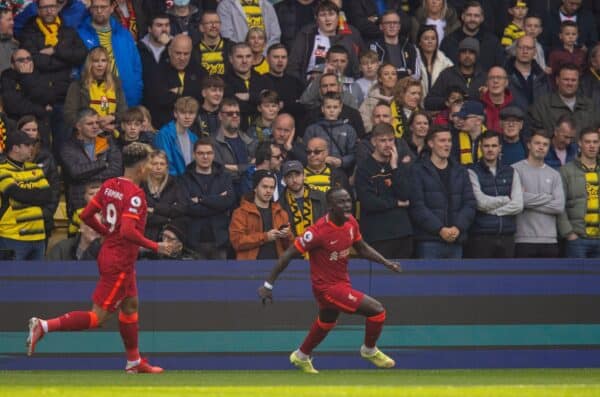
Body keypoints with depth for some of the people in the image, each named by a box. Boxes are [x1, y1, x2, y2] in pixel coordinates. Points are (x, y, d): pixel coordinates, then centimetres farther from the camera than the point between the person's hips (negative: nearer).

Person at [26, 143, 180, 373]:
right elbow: (128, 231, -29)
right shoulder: (135, 194, -20)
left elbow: (86, 216, 9)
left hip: (108, 254, 10)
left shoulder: (109, 186, 5)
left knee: (130, 305, 22)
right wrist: (156, 247, -21)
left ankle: (134, 362, 31)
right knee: (97, 317, -6)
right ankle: (44, 326, -14)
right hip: (120, 264, -10)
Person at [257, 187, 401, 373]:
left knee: (326, 321, 32)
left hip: (342, 281, 9)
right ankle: (370, 351, 14)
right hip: (328, 287, -9)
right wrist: (268, 284, -22)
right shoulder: (319, 231, -29)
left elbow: (362, 249, 11)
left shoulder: (350, 222, -7)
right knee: (377, 310, -12)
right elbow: (288, 255, -23)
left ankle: (301, 357, 56)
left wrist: (386, 262, -2)